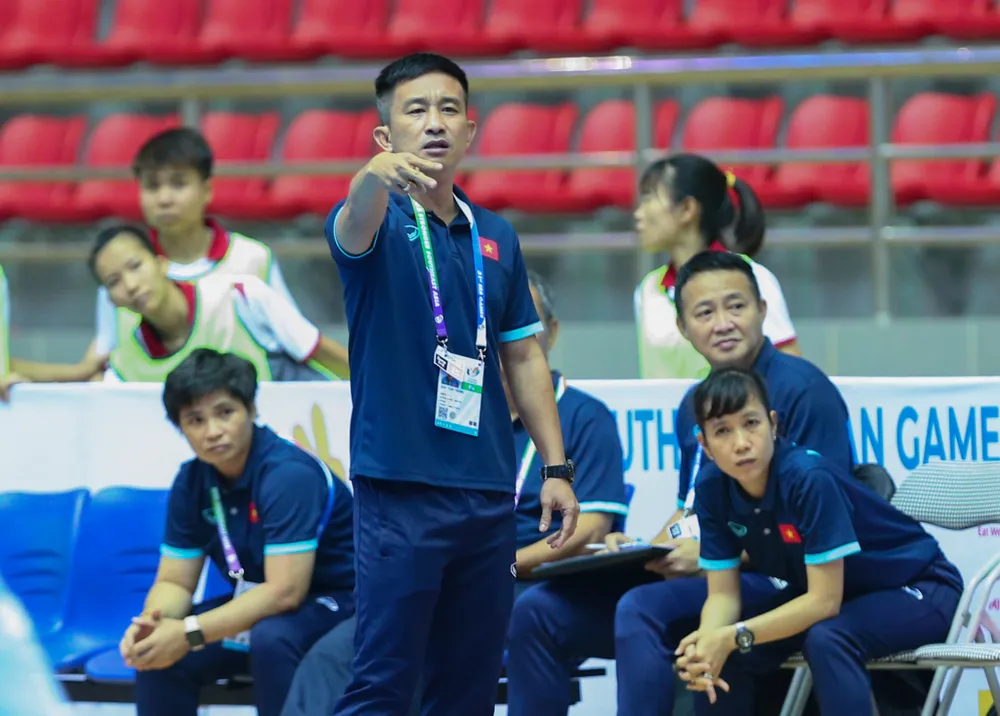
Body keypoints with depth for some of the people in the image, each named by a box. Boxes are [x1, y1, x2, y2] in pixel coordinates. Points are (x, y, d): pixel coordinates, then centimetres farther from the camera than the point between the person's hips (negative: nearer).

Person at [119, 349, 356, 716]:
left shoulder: (289, 474, -25)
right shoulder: (192, 481, -3)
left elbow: (285, 591, -31)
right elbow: (174, 582, 1)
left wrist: (190, 633, -34)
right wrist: (151, 622, -23)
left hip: (341, 603, -8)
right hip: (262, 606, 8)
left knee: (271, 639, -36)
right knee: (158, 647, -9)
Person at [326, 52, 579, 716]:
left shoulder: (496, 236, 14)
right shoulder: (379, 223, -3)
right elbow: (354, 228, -29)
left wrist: (556, 468, 12)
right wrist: (378, 173, -52)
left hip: (489, 498, 6)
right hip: (402, 492, -6)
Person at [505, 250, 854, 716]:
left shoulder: (803, 391, -10)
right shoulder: (696, 405, 16)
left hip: (775, 582, -8)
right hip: (700, 576, 8)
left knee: (642, 608, -34)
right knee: (539, 612, -4)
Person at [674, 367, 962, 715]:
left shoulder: (810, 478, -32)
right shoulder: (712, 488, -13)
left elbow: (825, 600, -30)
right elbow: (723, 594, -9)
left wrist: (734, 636, -35)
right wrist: (707, 642, -31)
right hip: (824, 591, 7)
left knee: (826, 639, -35)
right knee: (718, 651, -12)